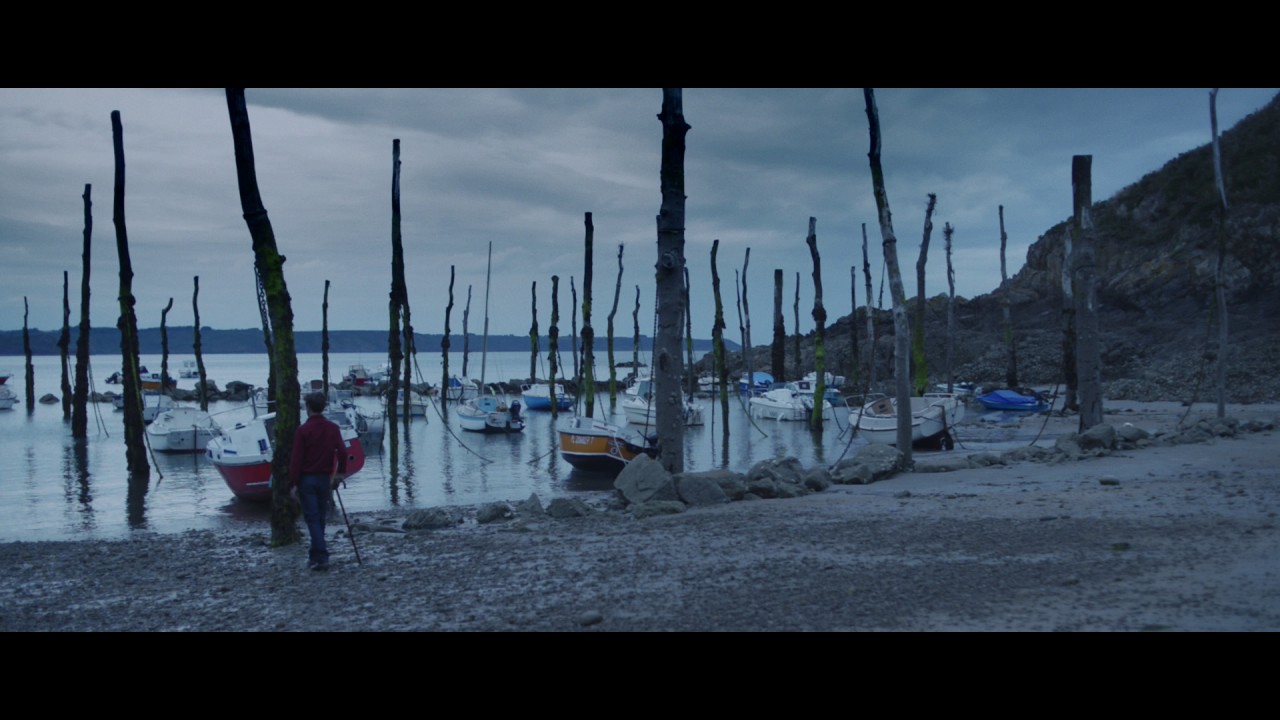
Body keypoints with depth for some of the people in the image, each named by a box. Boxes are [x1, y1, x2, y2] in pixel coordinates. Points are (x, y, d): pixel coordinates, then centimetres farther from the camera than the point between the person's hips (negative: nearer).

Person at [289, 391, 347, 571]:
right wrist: (341, 473, 8)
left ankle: (321, 558, -12)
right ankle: (316, 555, 22)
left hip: (306, 479, -4)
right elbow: (342, 452, -3)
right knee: (320, 517, 14)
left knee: (312, 518, -4)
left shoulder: (302, 430, -10)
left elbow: (296, 459, -11)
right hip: (325, 479, 4)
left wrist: (293, 484, -7)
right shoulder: (332, 428, 2)